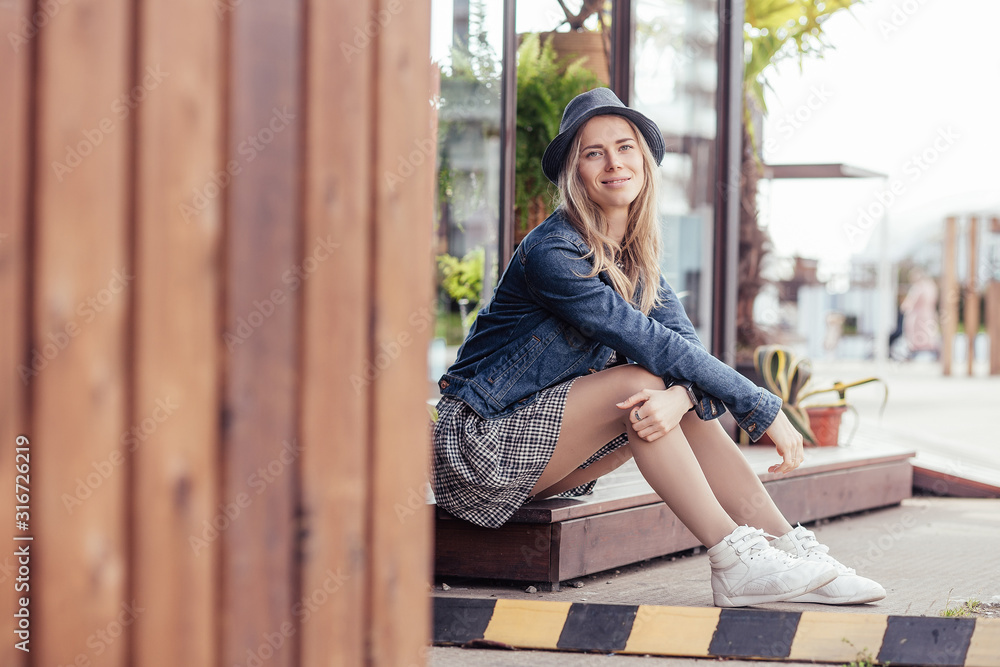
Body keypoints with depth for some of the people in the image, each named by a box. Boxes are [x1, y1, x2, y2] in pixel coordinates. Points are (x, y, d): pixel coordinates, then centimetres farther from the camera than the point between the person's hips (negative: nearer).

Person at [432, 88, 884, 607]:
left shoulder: (635, 252, 7)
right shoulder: (551, 252, -20)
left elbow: (685, 340, -6)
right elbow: (651, 344, -24)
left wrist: (679, 397, -31)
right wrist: (764, 409, -22)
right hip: (485, 440, -8)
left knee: (679, 398, -10)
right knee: (638, 381, -25)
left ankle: (792, 551, -14)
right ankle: (733, 563, -25)